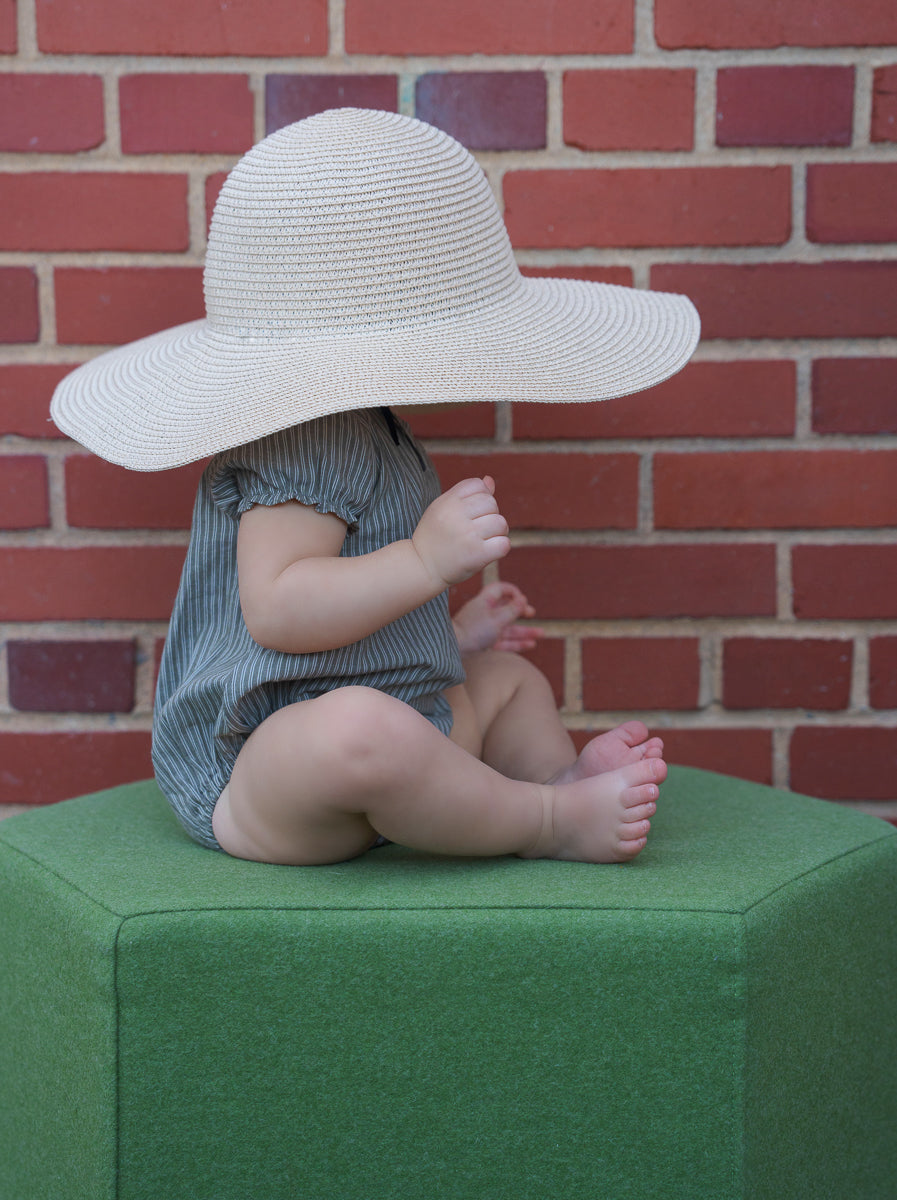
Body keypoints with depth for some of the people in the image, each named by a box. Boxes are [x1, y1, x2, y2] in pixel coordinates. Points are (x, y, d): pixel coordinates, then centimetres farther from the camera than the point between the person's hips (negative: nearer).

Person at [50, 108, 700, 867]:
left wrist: (451, 635, 25)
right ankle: (548, 823, -23)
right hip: (254, 774, -11)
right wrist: (424, 561, -35)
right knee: (360, 727, -43)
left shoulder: (361, 434, 18)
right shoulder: (303, 446, -19)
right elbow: (275, 609, -32)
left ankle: (566, 776, 0)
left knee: (512, 679, 27)